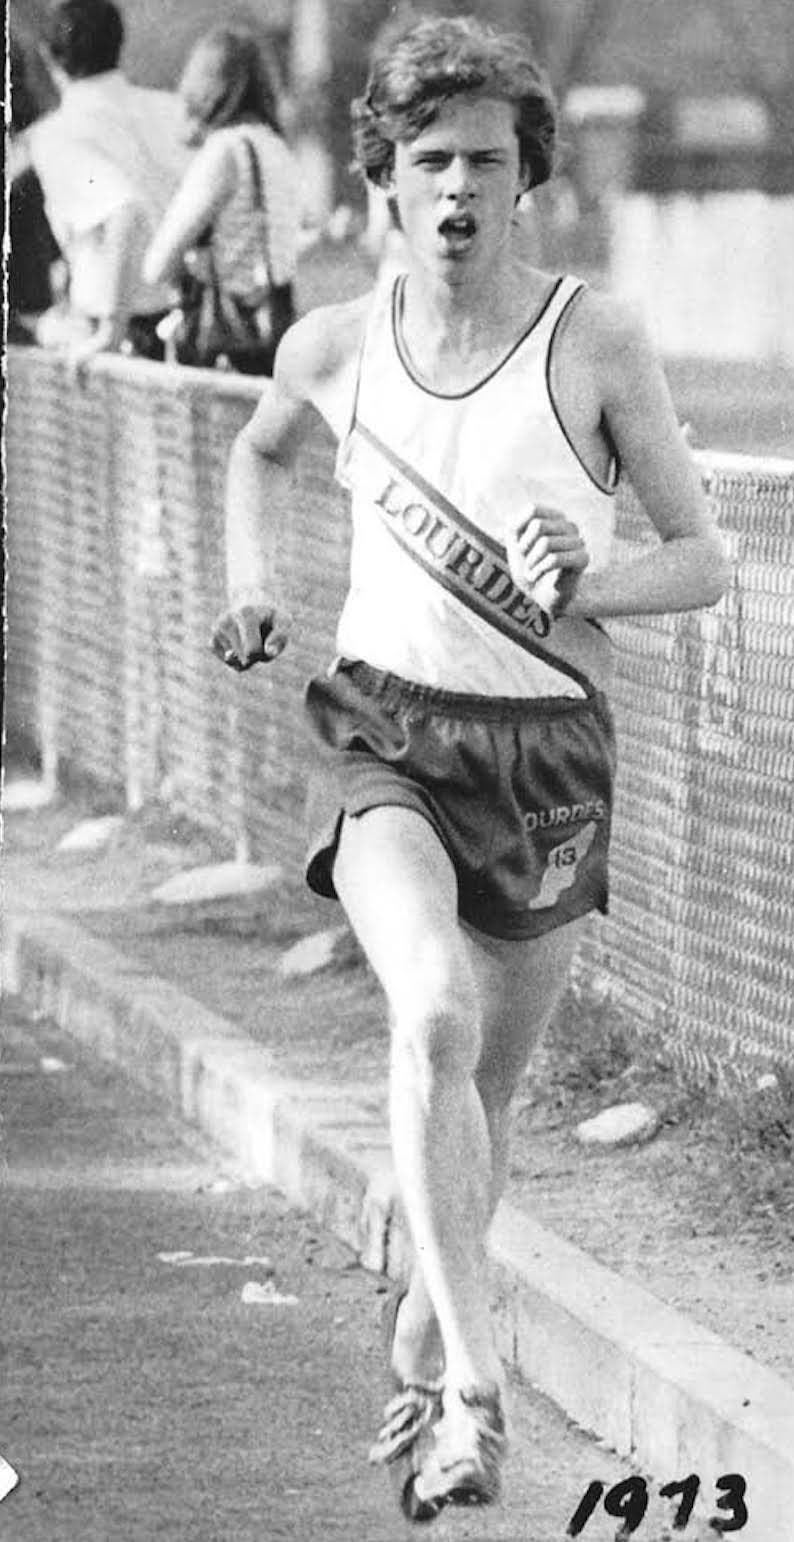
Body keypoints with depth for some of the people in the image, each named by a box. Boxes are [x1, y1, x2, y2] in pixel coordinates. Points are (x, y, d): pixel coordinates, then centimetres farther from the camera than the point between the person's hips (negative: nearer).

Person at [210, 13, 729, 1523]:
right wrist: (251, 582, 9)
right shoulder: (335, 347, 0)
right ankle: (474, 1382, -30)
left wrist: (590, 586, -21)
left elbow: (703, 560, -3)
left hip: (547, 748, 0)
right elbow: (261, 450, 25)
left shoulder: (595, 345, -8)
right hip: (385, 731, 0)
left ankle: (421, 1330, 43)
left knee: (485, 1088, 13)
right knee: (435, 1012, -28)